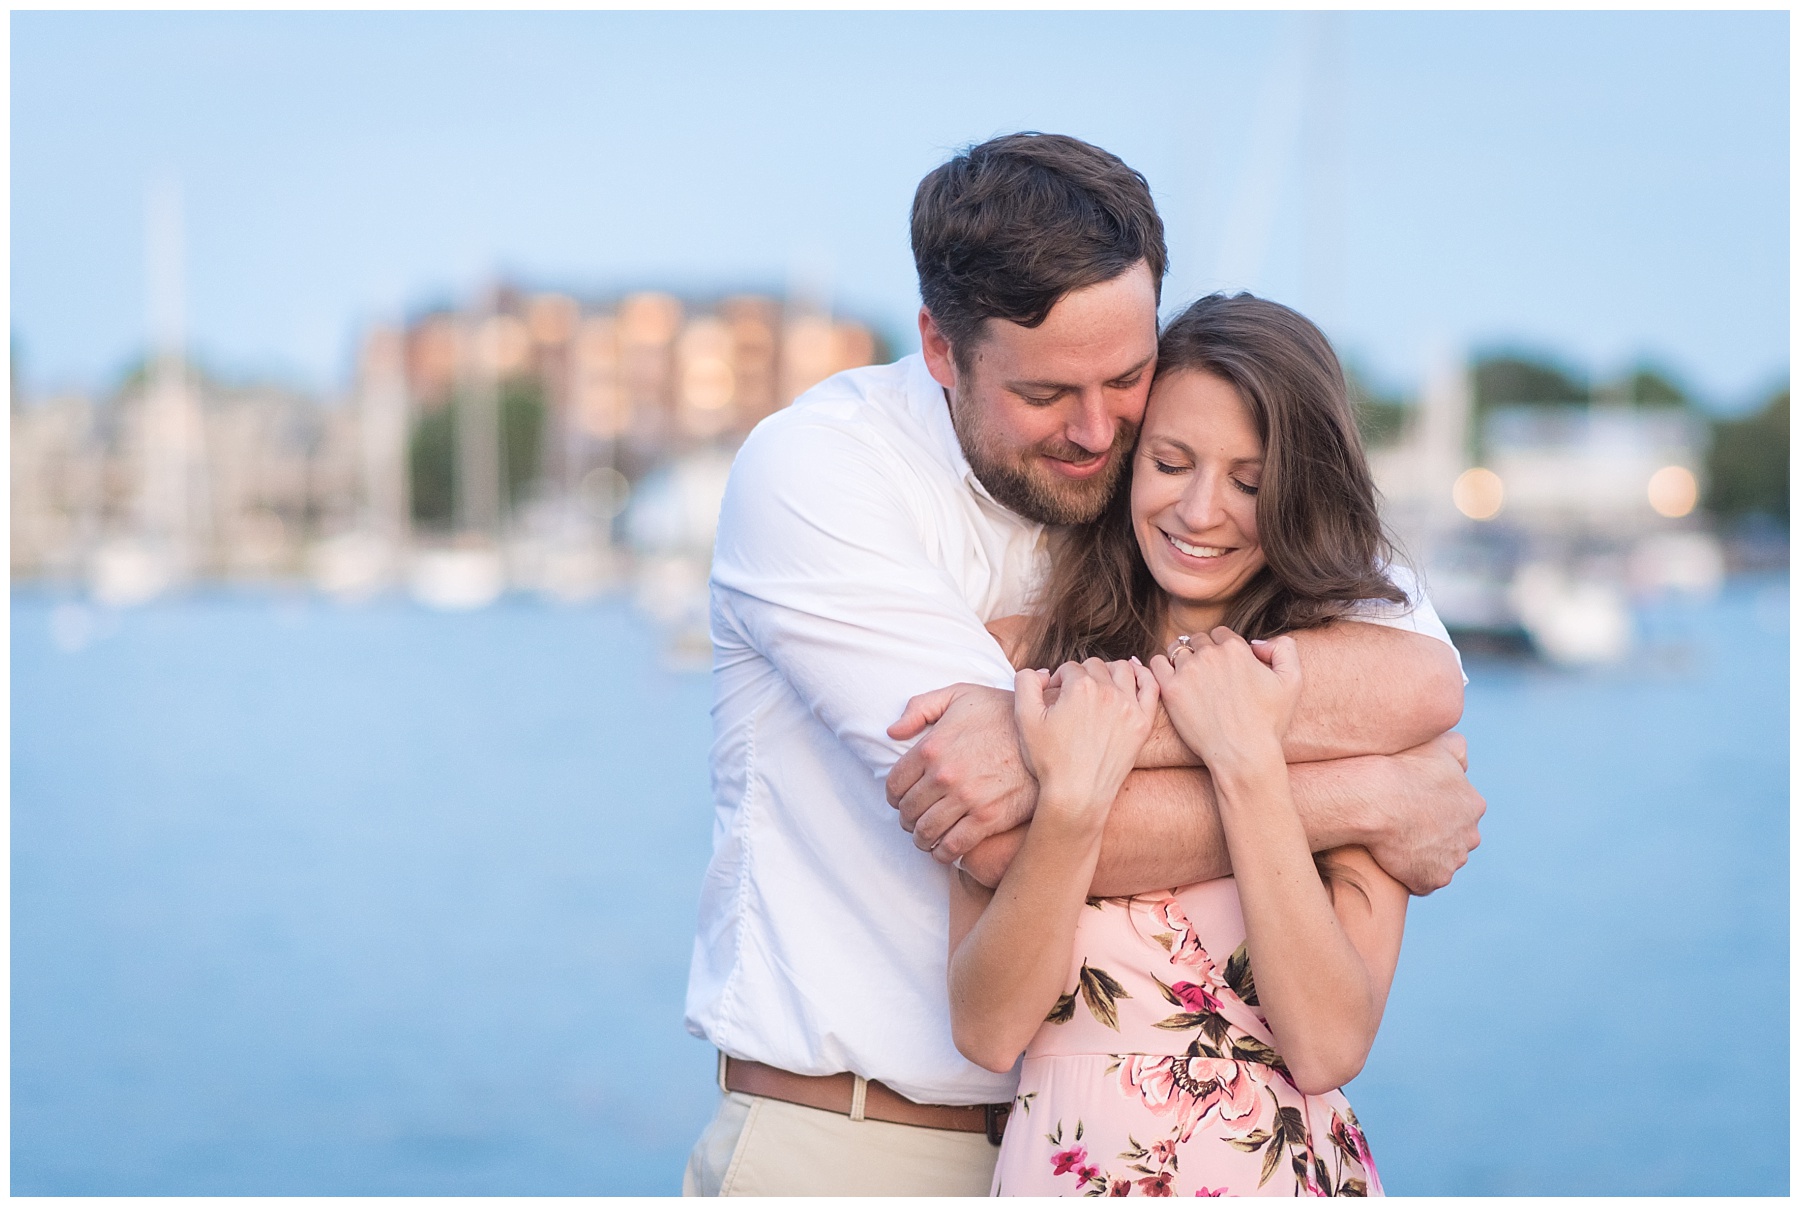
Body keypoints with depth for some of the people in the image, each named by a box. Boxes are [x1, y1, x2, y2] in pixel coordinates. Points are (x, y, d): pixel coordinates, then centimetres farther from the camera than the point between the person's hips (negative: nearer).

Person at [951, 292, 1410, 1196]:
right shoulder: (1033, 671, -3)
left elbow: (1330, 1047, -15)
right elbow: (987, 1032, -10)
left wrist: (1247, 760, -20)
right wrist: (1073, 800, -21)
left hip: (1285, 1169, -1)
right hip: (1063, 1166, 1)